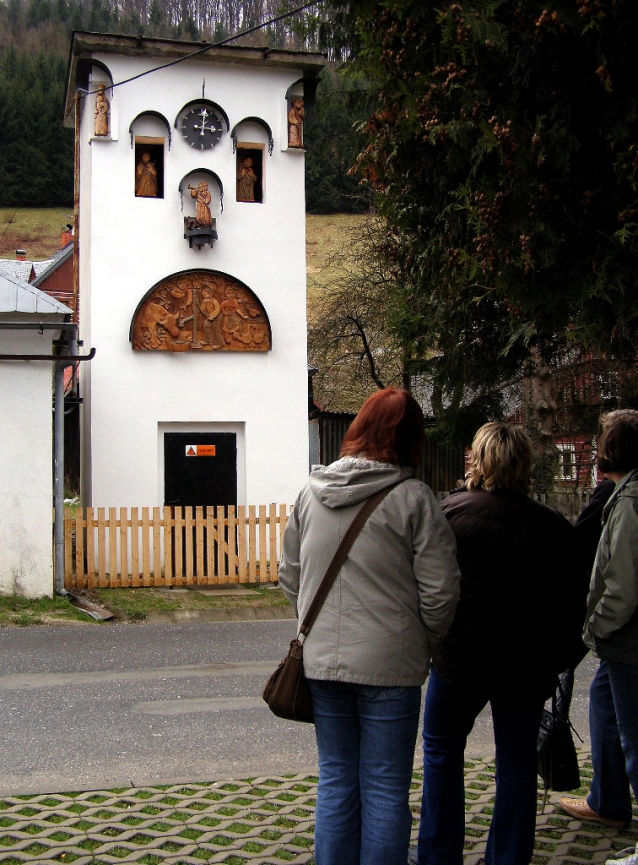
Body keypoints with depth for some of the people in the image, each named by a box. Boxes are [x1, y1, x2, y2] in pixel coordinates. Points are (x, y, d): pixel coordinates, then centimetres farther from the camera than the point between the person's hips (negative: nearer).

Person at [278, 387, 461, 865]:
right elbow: (440, 589, -10)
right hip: (389, 666, -4)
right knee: (385, 789, 6)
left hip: (322, 662, 5)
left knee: (336, 781, 16)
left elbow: (290, 576, 12)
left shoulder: (311, 493, 4)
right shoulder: (414, 498, -10)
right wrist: (426, 642, 7)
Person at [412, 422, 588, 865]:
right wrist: (557, 661, 13)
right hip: (527, 666, 2)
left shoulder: (450, 512, -11)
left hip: (460, 658, -2)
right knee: (517, 762, 14)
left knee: (442, 750, 16)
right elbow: (574, 604, 2)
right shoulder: (555, 528, -4)